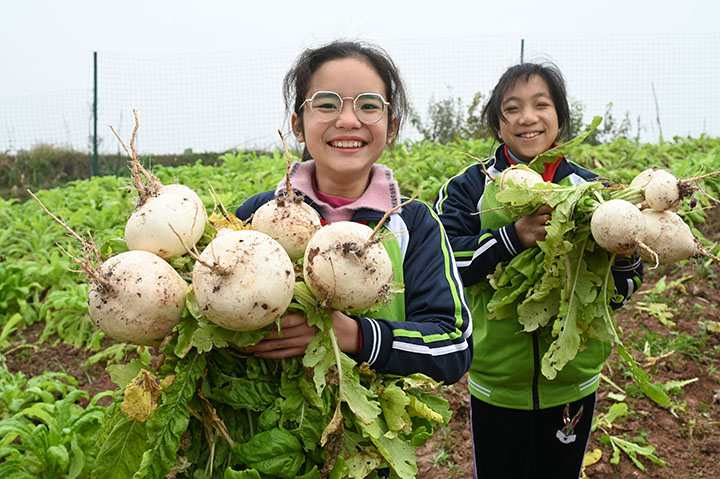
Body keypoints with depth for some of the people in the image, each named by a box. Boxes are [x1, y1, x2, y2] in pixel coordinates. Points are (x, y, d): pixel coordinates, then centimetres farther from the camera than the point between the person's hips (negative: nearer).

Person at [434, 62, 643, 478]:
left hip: (574, 385, 2)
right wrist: (513, 236, -29)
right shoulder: (470, 187, -6)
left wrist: (625, 254, -19)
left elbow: (621, 292, 3)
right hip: (495, 385, -1)